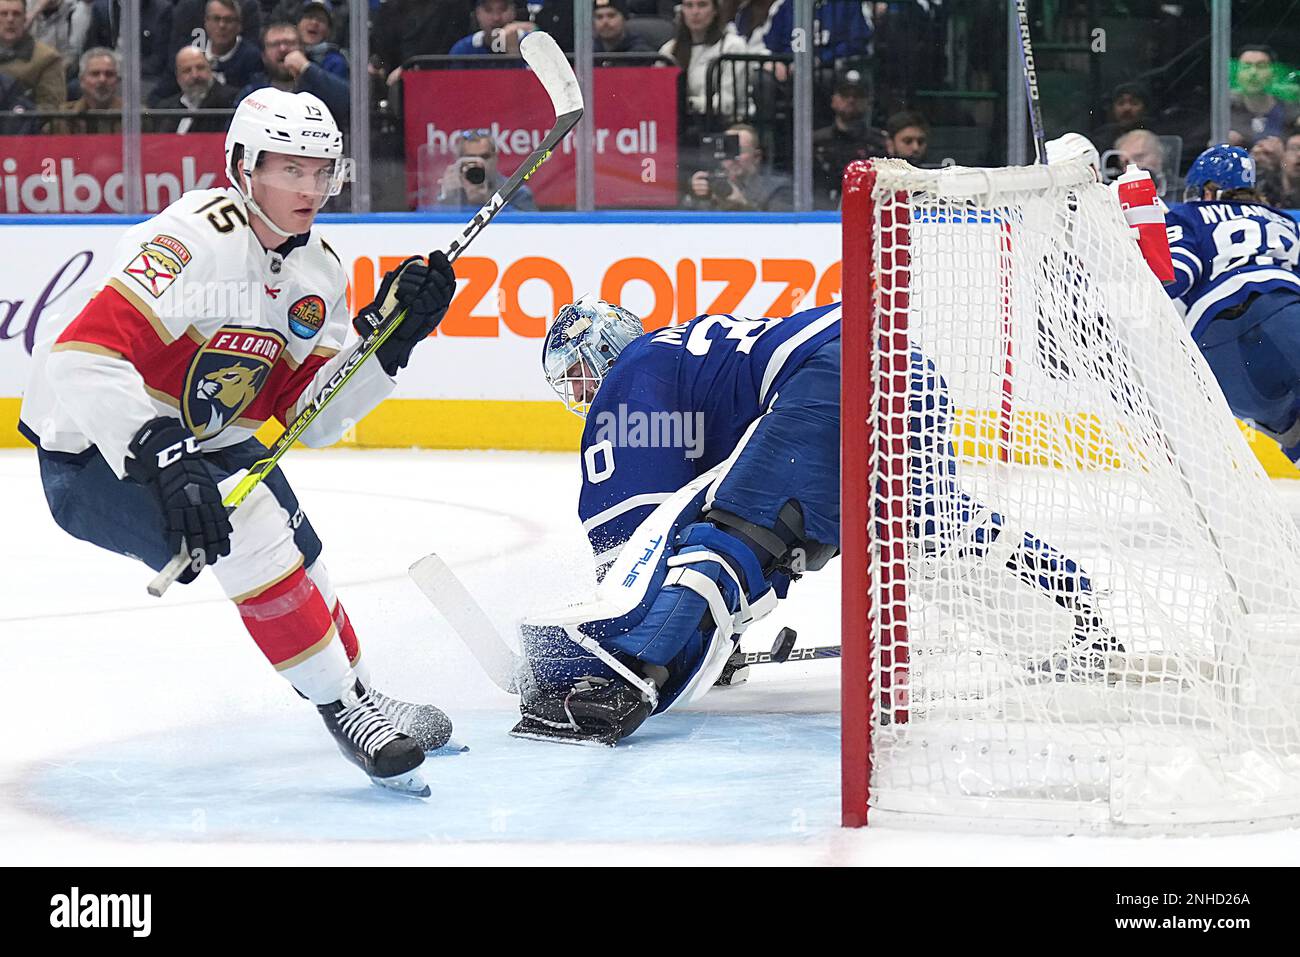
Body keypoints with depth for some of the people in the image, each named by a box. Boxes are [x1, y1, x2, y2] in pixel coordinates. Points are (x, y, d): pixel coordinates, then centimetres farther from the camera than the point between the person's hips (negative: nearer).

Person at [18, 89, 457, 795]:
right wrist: (162, 462, -46)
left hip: (210, 445, 9)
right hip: (93, 453, -9)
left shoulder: (317, 272, 0)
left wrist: (389, 333, -13)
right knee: (249, 526, -28)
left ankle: (356, 692, 40)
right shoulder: (194, 240, -28)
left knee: (297, 557, 14)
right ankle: (342, 709, -17)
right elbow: (83, 359, -37)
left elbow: (311, 415, -1)